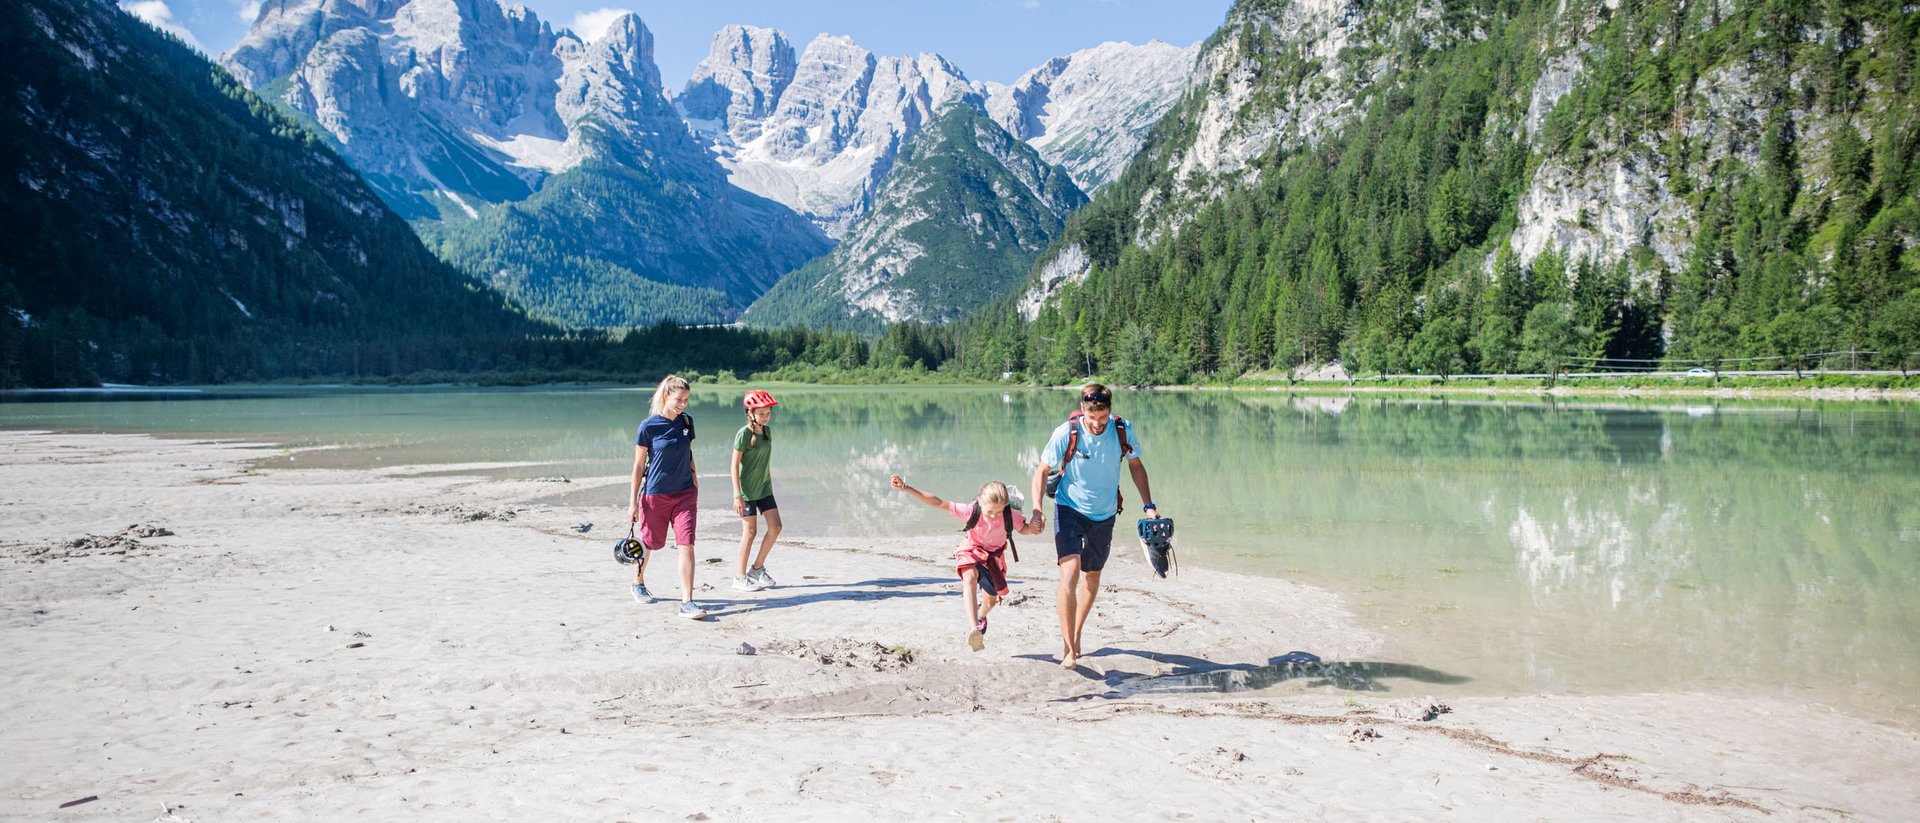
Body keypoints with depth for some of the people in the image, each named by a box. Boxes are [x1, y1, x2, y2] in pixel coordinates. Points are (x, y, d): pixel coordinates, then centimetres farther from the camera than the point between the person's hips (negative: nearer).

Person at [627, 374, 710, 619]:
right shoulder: (649, 426, -10)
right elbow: (638, 465, -6)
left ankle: (687, 602, -10)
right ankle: (638, 583, 42)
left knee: (686, 544, -9)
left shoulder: (686, 422, 3)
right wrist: (633, 502, -7)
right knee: (649, 543, 13)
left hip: (685, 493, 3)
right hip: (655, 494, -3)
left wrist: (695, 482, 12)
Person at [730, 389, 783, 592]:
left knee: (775, 526, 1)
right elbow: (735, 465, -14)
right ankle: (740, 578, 7)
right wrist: (737, 495, -17)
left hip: (764, 488, 7)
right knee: (750, 531, -3)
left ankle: (757, 568, 16)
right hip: (747, 489, -7)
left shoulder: (767, 432, 8)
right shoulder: (744, 434, -13)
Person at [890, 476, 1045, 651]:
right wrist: (906, 488, -35)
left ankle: (981, 616, 53)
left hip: (994, 556, 3)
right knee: (970, 578, -37)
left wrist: (1034, 528, -31)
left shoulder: (1010, 515, -26)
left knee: (991, 601, 12)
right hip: (971, 551, -2)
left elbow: (1023, 528, -5)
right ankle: (973, 628, -48)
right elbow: (938, 503, -29)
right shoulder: (971, 510, -30)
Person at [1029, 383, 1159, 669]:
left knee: (1092, 576, 17)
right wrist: (1037, 509, -23)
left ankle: (1075, 633, 39)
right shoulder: (1066, 433, -19)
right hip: (1069, 509, -3)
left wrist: (1148, 505, 1)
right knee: (1070, 571, -21)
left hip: (1104, 515, 3)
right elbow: (1042, 472, -10)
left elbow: (1136, 466, 6)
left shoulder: (1124, 432, -12)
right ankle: (1068, 648, -18)